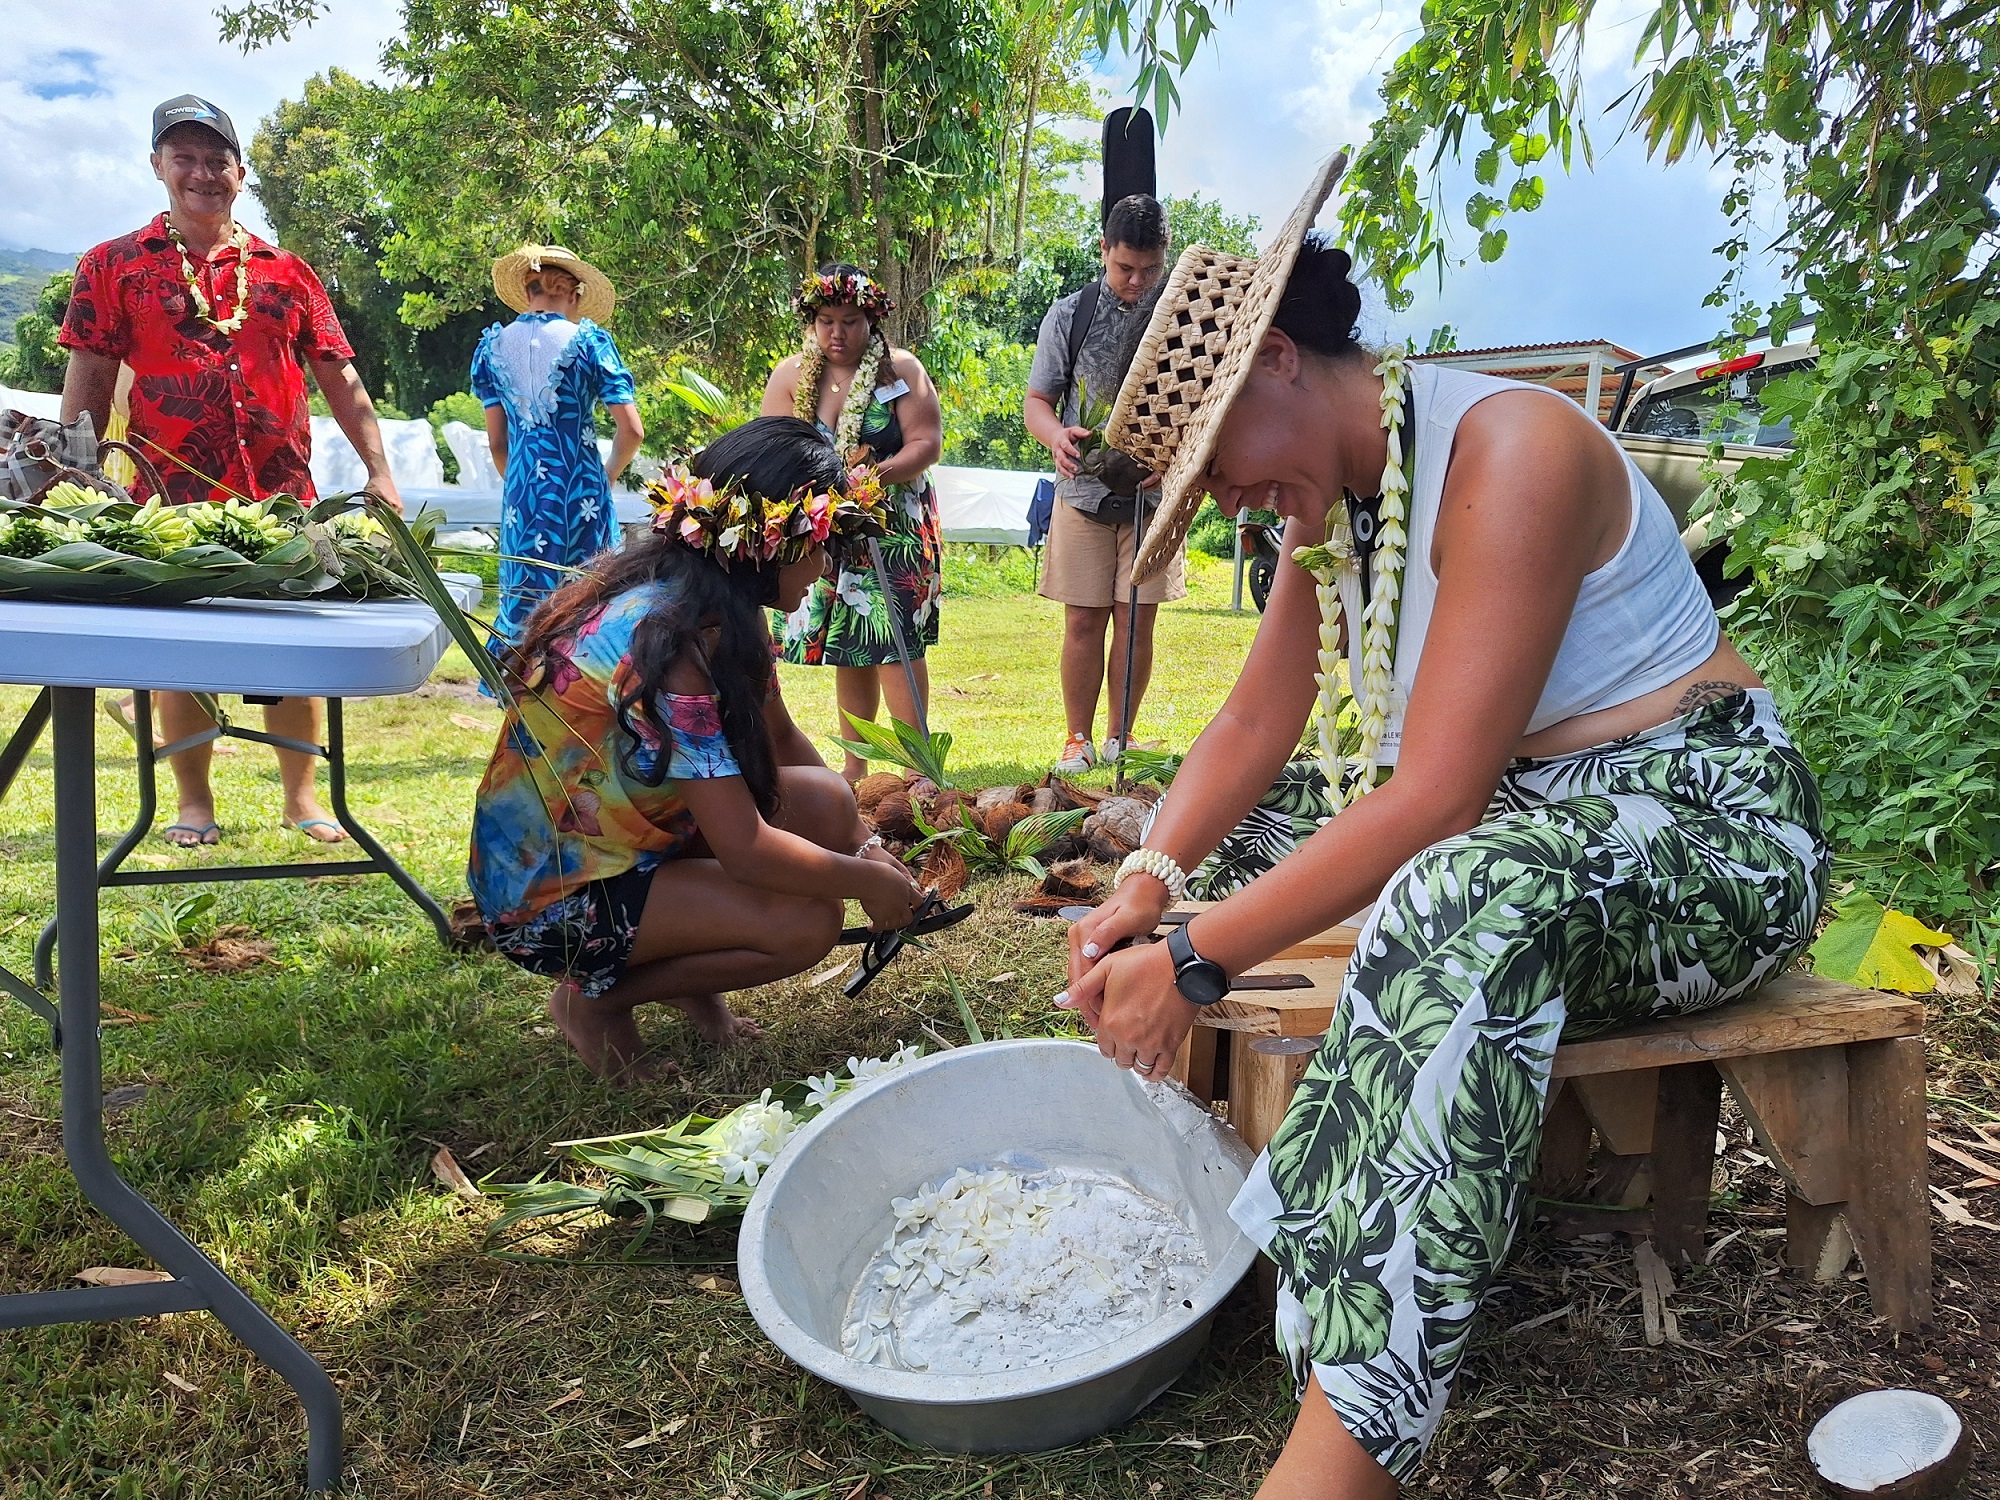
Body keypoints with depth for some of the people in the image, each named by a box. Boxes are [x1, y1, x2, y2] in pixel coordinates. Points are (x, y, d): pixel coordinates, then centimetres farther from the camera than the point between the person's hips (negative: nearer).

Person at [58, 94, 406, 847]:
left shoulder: (286, 272, 11)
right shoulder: (114, 266, 6)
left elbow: (339, 378, 10)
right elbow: (89, 382, 2)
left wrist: (379, 470, 3)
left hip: (281, 498, 2)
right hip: (171, 497, -1)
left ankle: (301, 796, 17)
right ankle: (193, 801, 18)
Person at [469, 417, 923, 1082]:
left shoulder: (717, 606, -3)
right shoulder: (667, 637, -30)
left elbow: (781, 737, 11)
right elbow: (746, 851, -29)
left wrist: (862, 843, 4)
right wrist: (868, 883, -15)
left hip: (623, 836, 9)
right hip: (552, 896, -9)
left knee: (826, 804, -5)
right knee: (806, 924, -21)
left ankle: (688, 974, 12)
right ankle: (597, 997, 0)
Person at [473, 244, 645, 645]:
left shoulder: (492, 346, 7)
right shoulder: (588, 341, -2)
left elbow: (497, 442, 9)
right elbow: (631, 431, -6)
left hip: (522, 490, 3)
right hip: (582, 491, -3)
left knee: (522, 604, 8)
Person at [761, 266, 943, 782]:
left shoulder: (901, 370, -3)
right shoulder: (790, 375, 3)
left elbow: (927, 443, -9)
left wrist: (881, 473, -26)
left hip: (896, 529, -3)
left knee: (896, 641, -12)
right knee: (847, 647, 8)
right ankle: (854, 767, 16)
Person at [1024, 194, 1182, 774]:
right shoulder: (1070, 314, 3)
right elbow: (1037, 401, 5)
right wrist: (1058, 436, -18)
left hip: (1155, 491, 0)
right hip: (1084, 488, 0)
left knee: (1137, 621, 3)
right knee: (1083, 620, 1)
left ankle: (1120, 738, 16)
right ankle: (1078, 740, 13)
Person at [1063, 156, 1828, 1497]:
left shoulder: (1509, 452, -23)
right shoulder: (1334, 495, 6)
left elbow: (1435, 801, -29)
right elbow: (1256, 725, 5)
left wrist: (1196, 963, -28)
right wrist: (1152, 880, -12)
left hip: (1710, 831, -9)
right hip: (1527, 823, 9)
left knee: (1469, 891, -40)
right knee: (1235, 847, 2)